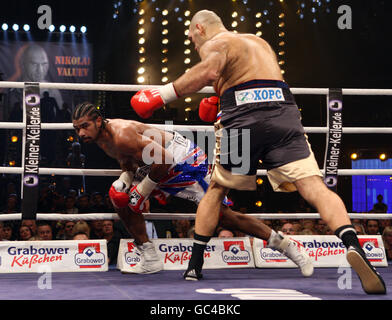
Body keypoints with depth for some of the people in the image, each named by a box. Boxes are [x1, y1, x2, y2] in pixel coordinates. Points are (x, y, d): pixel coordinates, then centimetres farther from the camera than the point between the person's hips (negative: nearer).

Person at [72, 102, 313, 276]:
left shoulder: (122, 135, -28)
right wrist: (125, 178, -4)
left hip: (184, 159, -10)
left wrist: (143, 189, -22)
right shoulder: (102, 138, 2)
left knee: (221, 213, -13)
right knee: (119, 195, -2)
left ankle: (287, 246, -1)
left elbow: (163, 159, -30)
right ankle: (150, 260, 4)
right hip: (164, 168, 10)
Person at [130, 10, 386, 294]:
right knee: (314, 187, -11)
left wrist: (163, 95, -10)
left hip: (243, 119, -3)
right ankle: (353, 246, -35)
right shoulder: (259, 41, 32)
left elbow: (209, 70, -13)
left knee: (216, 189, 17)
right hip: (284, 115, 4)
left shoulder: (214, 44, 10)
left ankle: (195, 262, 19)